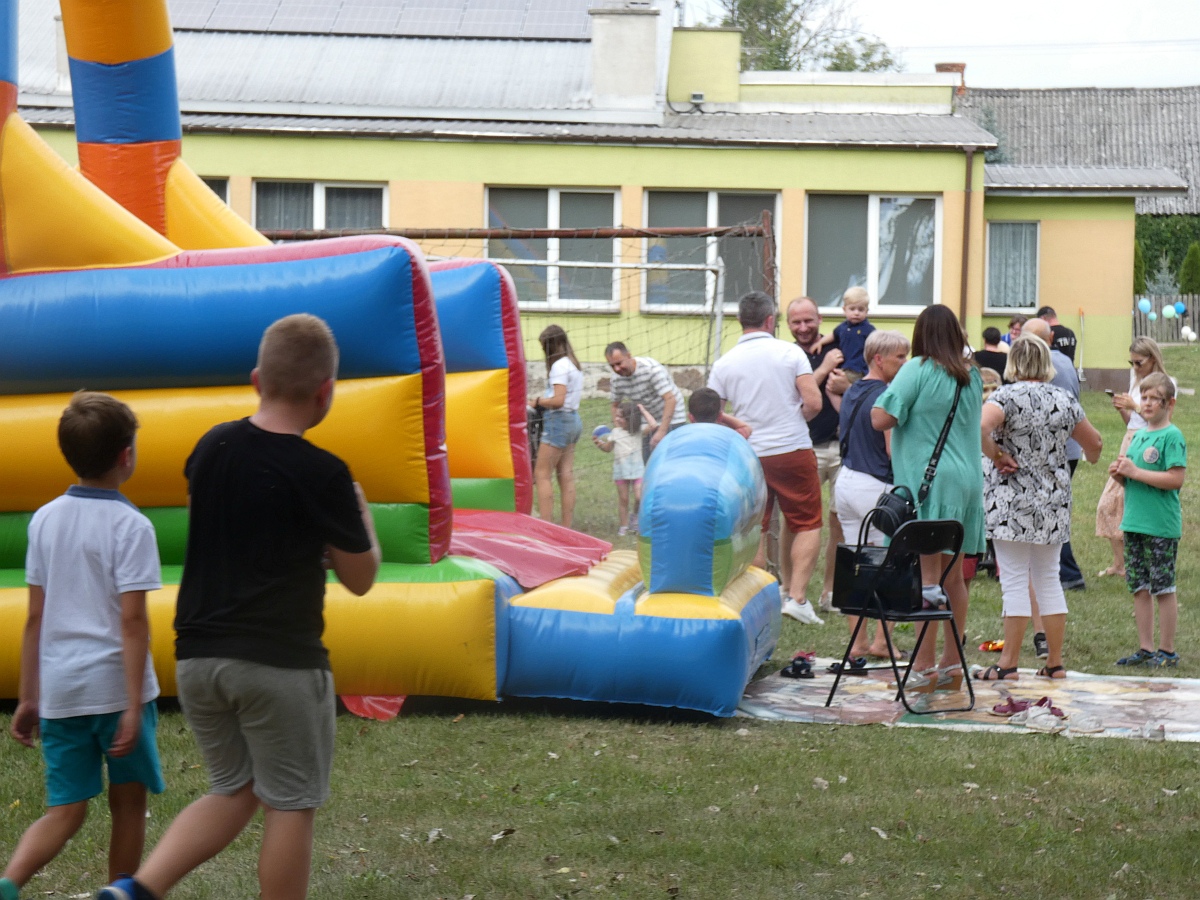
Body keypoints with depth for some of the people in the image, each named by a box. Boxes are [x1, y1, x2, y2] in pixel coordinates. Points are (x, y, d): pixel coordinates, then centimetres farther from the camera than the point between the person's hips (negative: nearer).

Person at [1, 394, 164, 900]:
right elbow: (131, 620, -13)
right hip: (115, 686, -4)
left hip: (60, 688, 4)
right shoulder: (130, 525, -9)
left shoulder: (45, 520, 6)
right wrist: (135, 706, -13)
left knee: (65, 810, 5)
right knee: (127, 803, 12)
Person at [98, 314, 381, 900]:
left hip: (198, 654, 6)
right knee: (289, 807, 8)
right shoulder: (322, 474, -13)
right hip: (281, 662, -6)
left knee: (233, 791, 19)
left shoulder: (210, 448, 3)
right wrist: (359, 516, 16)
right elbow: (360, 579, -2)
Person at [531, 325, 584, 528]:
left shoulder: (559, 366, -14)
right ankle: (566, 528, 8)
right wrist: (543, 401, 7)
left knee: (542, 474, -6)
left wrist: (538, 401, -6)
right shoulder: (574, 365, 15)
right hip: (574, 419, 9)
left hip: (559, 420, -9)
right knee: (566, 477, 8)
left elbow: (558, 400, -21)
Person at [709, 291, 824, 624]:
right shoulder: (790, 352, -6)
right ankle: (796, 597, -4)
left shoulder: (724, 363, 0)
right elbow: (813, 403, -11)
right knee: (808, 526, 7)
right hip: (794, 450, -2)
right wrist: (793, 420, 9)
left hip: (749, 456, 2)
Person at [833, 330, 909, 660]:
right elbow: (894, 450, -17)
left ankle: (857, 642, 11)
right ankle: (881, 641, 1)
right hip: (876, 486, -8)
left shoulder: (851, 393, 14)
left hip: (846, 481, 8)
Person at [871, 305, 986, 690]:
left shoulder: (919, 370, -9)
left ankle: (924, 667, -5)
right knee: (953, 575, 12)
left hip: (928, 481, -7)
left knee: (929, 574, -6)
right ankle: (952, 665, 17)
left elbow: (881, 419, -15)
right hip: (967, 481, 7)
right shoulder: (971, 375, 11)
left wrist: (888, 391, 4)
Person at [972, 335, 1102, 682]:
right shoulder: (1064, 400, 6)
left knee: (1015, 582, -3)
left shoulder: (1007, 396, -10)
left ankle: (1008, 664, -2)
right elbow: (1093, 442, 18)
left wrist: (994, 455, -13)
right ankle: (1055, 663, 15)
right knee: (1049, 580, 13)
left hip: (1012, 500, -5)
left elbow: (979, 426, -29)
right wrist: (1091, 456, 40)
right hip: (1054, 501, 5)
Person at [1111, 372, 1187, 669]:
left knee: (1163, 588, -1)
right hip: (1134, 521, 8)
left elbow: (1176, 478, -19)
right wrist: (1119, 472, 0)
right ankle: (1145, 648, 17)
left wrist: (1135, 471, -18)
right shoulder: (1139, 435, 14)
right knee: (1139, 588, 10)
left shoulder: (1172, 436, -10)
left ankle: (1167, 651, 7)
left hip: (1161, 525, -8)